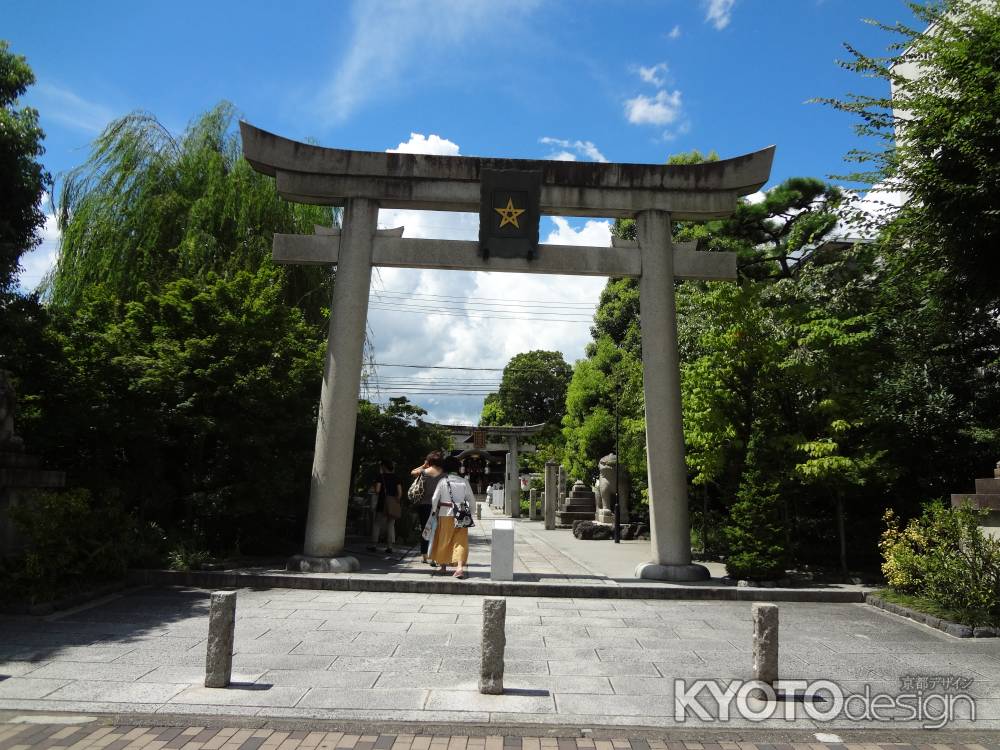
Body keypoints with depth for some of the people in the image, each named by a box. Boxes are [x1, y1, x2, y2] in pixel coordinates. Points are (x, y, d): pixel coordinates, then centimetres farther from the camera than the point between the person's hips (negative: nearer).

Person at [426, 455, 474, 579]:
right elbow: (471, 499, 4)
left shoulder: (443, 481, -6)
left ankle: (443, 567, 23)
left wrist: (433, 511, 9)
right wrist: (470, 512, 16)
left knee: (444, 541, 13)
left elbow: (435, 499, -5)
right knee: (460, 541, 2)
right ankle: (460, 567, -13)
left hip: (445, 514, -1)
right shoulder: (464, 482, 0)